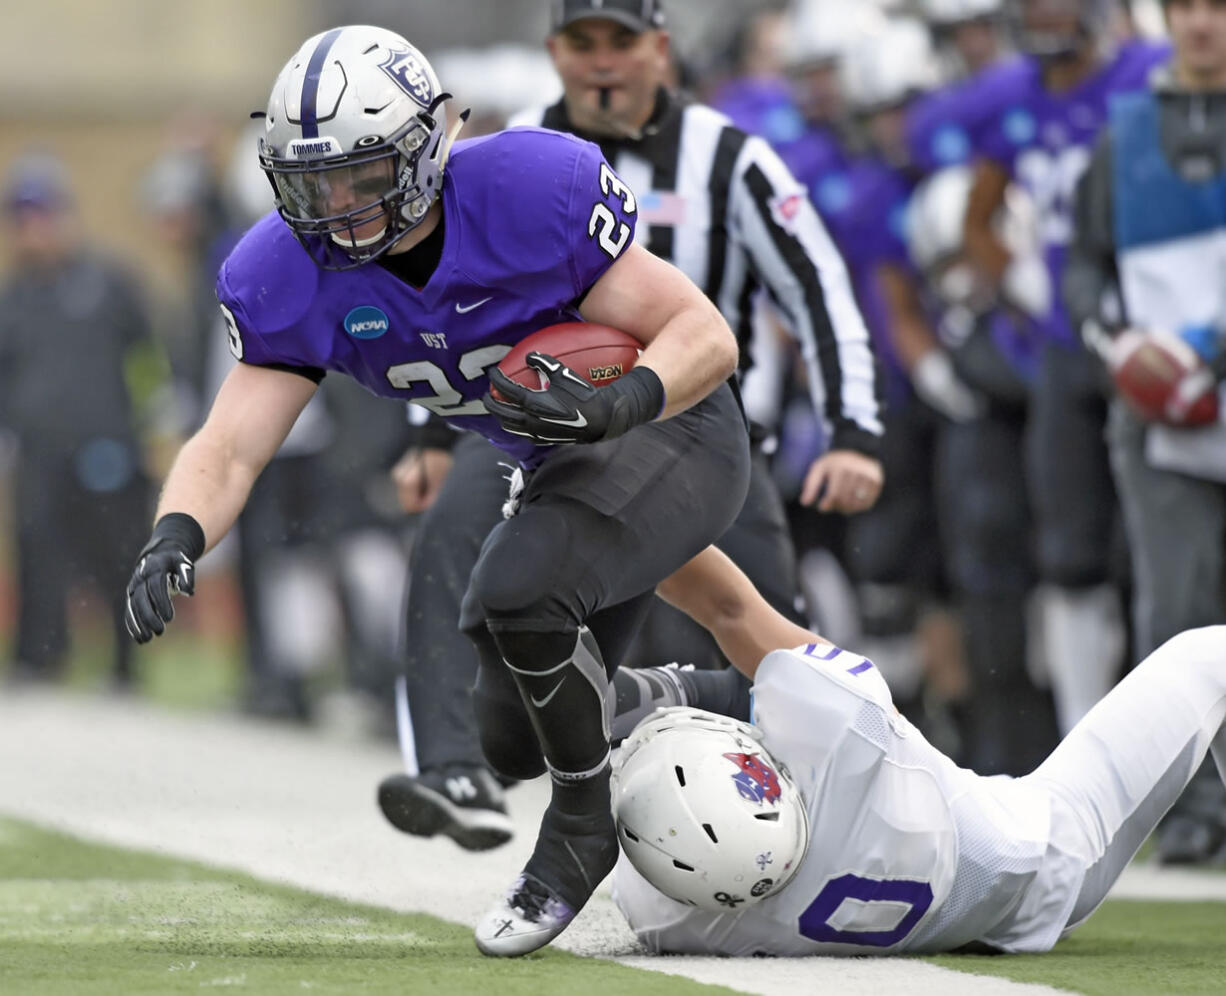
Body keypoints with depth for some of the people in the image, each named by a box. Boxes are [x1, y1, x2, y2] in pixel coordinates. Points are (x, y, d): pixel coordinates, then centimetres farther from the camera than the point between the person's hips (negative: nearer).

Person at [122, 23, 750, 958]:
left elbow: (706, 336, -24)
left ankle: (587, 819, -8)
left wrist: (617, 403, -44)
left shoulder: (535, 190, -30)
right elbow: (229, 446, -17)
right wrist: (175, 537, -38)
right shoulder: (292, 275, -14)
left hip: (673, 429, -8)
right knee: (518, 737, 13)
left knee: (518, 594, -33)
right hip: (561, 463, 8)